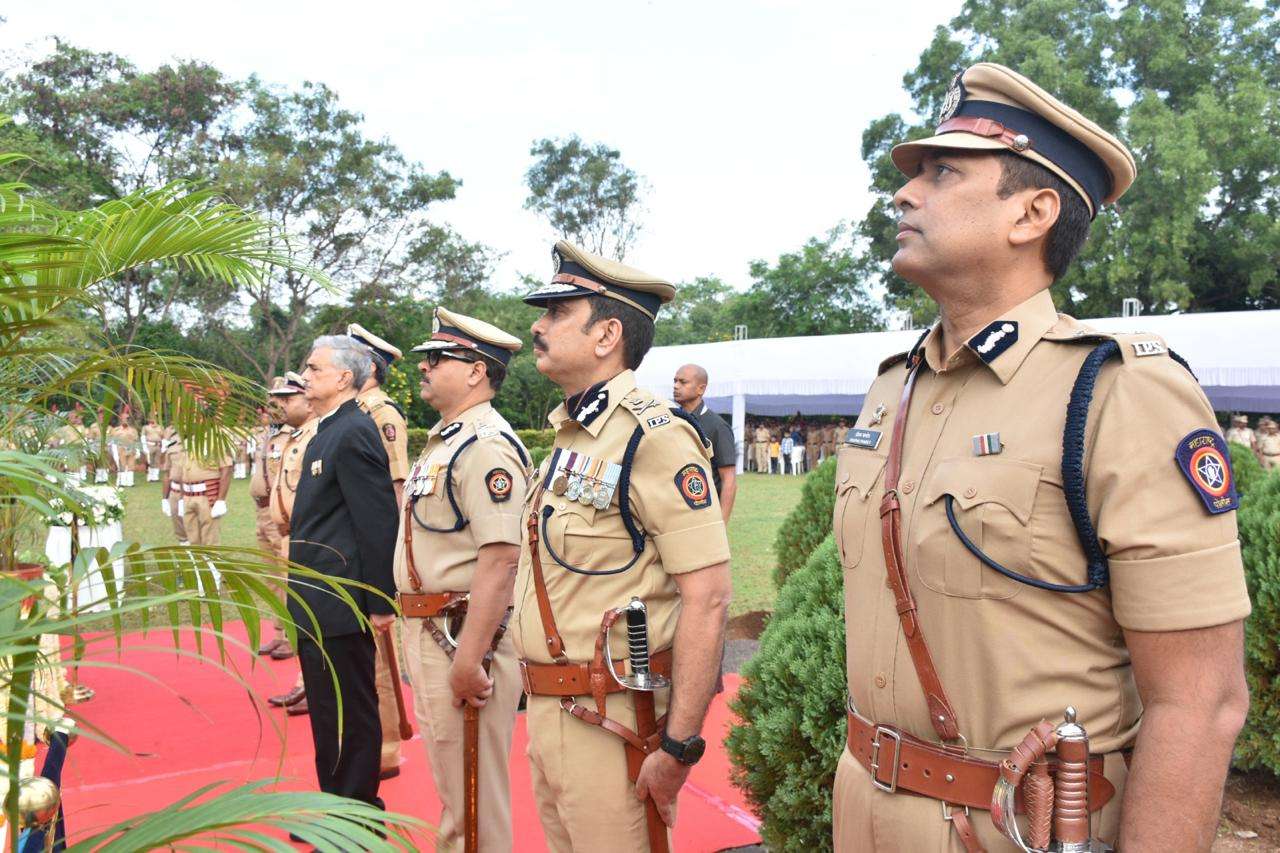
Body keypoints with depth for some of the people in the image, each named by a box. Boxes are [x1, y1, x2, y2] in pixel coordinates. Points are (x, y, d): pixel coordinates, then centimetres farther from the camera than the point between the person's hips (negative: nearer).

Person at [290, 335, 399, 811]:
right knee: (327, 711, 20)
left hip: (340, 604, -10)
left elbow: (379, 523, -21)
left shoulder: (354, 433, -18)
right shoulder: (329, 430, 13)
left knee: (350, 715, 3)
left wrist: (381, 602, -19)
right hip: (318, 601, 10)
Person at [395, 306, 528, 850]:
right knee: (452, 784, 24)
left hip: (465, 637, -10)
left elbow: (499, 561, -26)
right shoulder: (443, 440, 13)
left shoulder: (487, 446, -19)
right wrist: (418, 639, 19)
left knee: (475, 795, 5)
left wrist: (468, 662, -26)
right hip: (430, 634, 10)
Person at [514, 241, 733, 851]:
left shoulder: (654, 436, -17)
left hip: (612, 724, -9)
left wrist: (678, 747, -21)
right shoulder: (570, 438, 10)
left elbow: (707, 597, -21)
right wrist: (540, 707, 17)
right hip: (545, 710, 9)